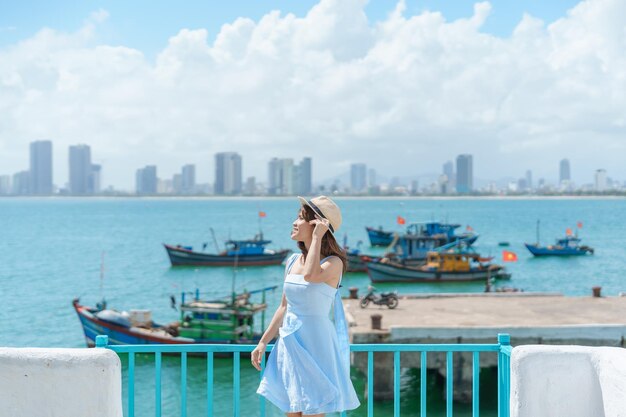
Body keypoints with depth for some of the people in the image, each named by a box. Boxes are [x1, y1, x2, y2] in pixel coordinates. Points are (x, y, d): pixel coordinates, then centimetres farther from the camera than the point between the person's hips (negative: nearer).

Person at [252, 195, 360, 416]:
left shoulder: (333, 263, -10)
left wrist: (317, 237, -21)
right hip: (289, 346, 7)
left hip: (315, 345, -7)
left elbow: (311, 275, -33)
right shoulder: (293, 261, 9)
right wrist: (263, 342, 14)